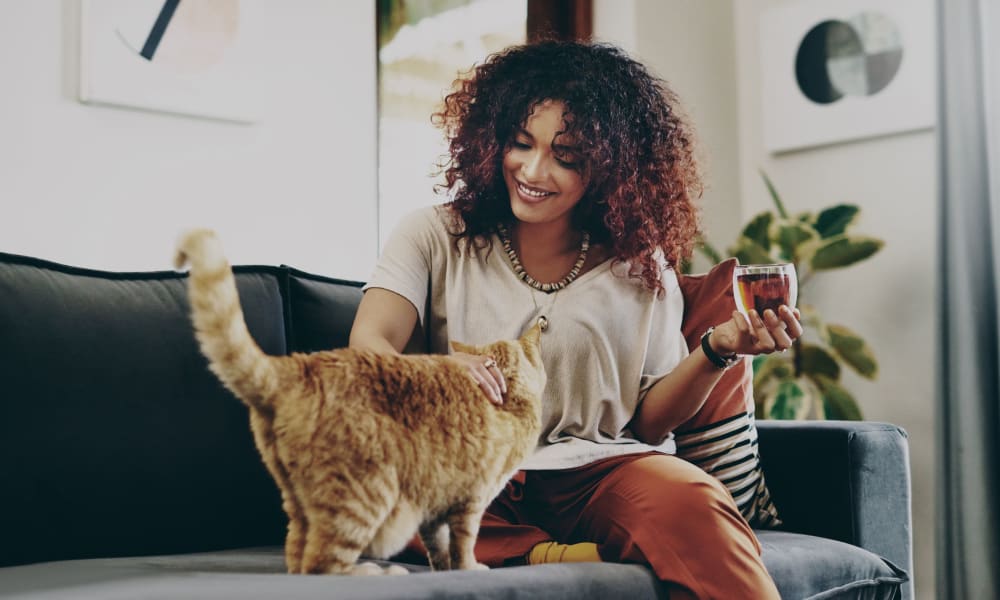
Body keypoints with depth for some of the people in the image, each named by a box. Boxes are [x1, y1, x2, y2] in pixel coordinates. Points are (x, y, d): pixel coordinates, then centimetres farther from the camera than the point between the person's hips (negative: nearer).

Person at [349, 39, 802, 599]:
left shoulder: (641, 266, 10)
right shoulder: (436, 237, 8)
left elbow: (648, 423, 9)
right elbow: (368, 347, -7)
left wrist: (718, 351, -9)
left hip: (598, 471, -1)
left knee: (690, 500, -37)